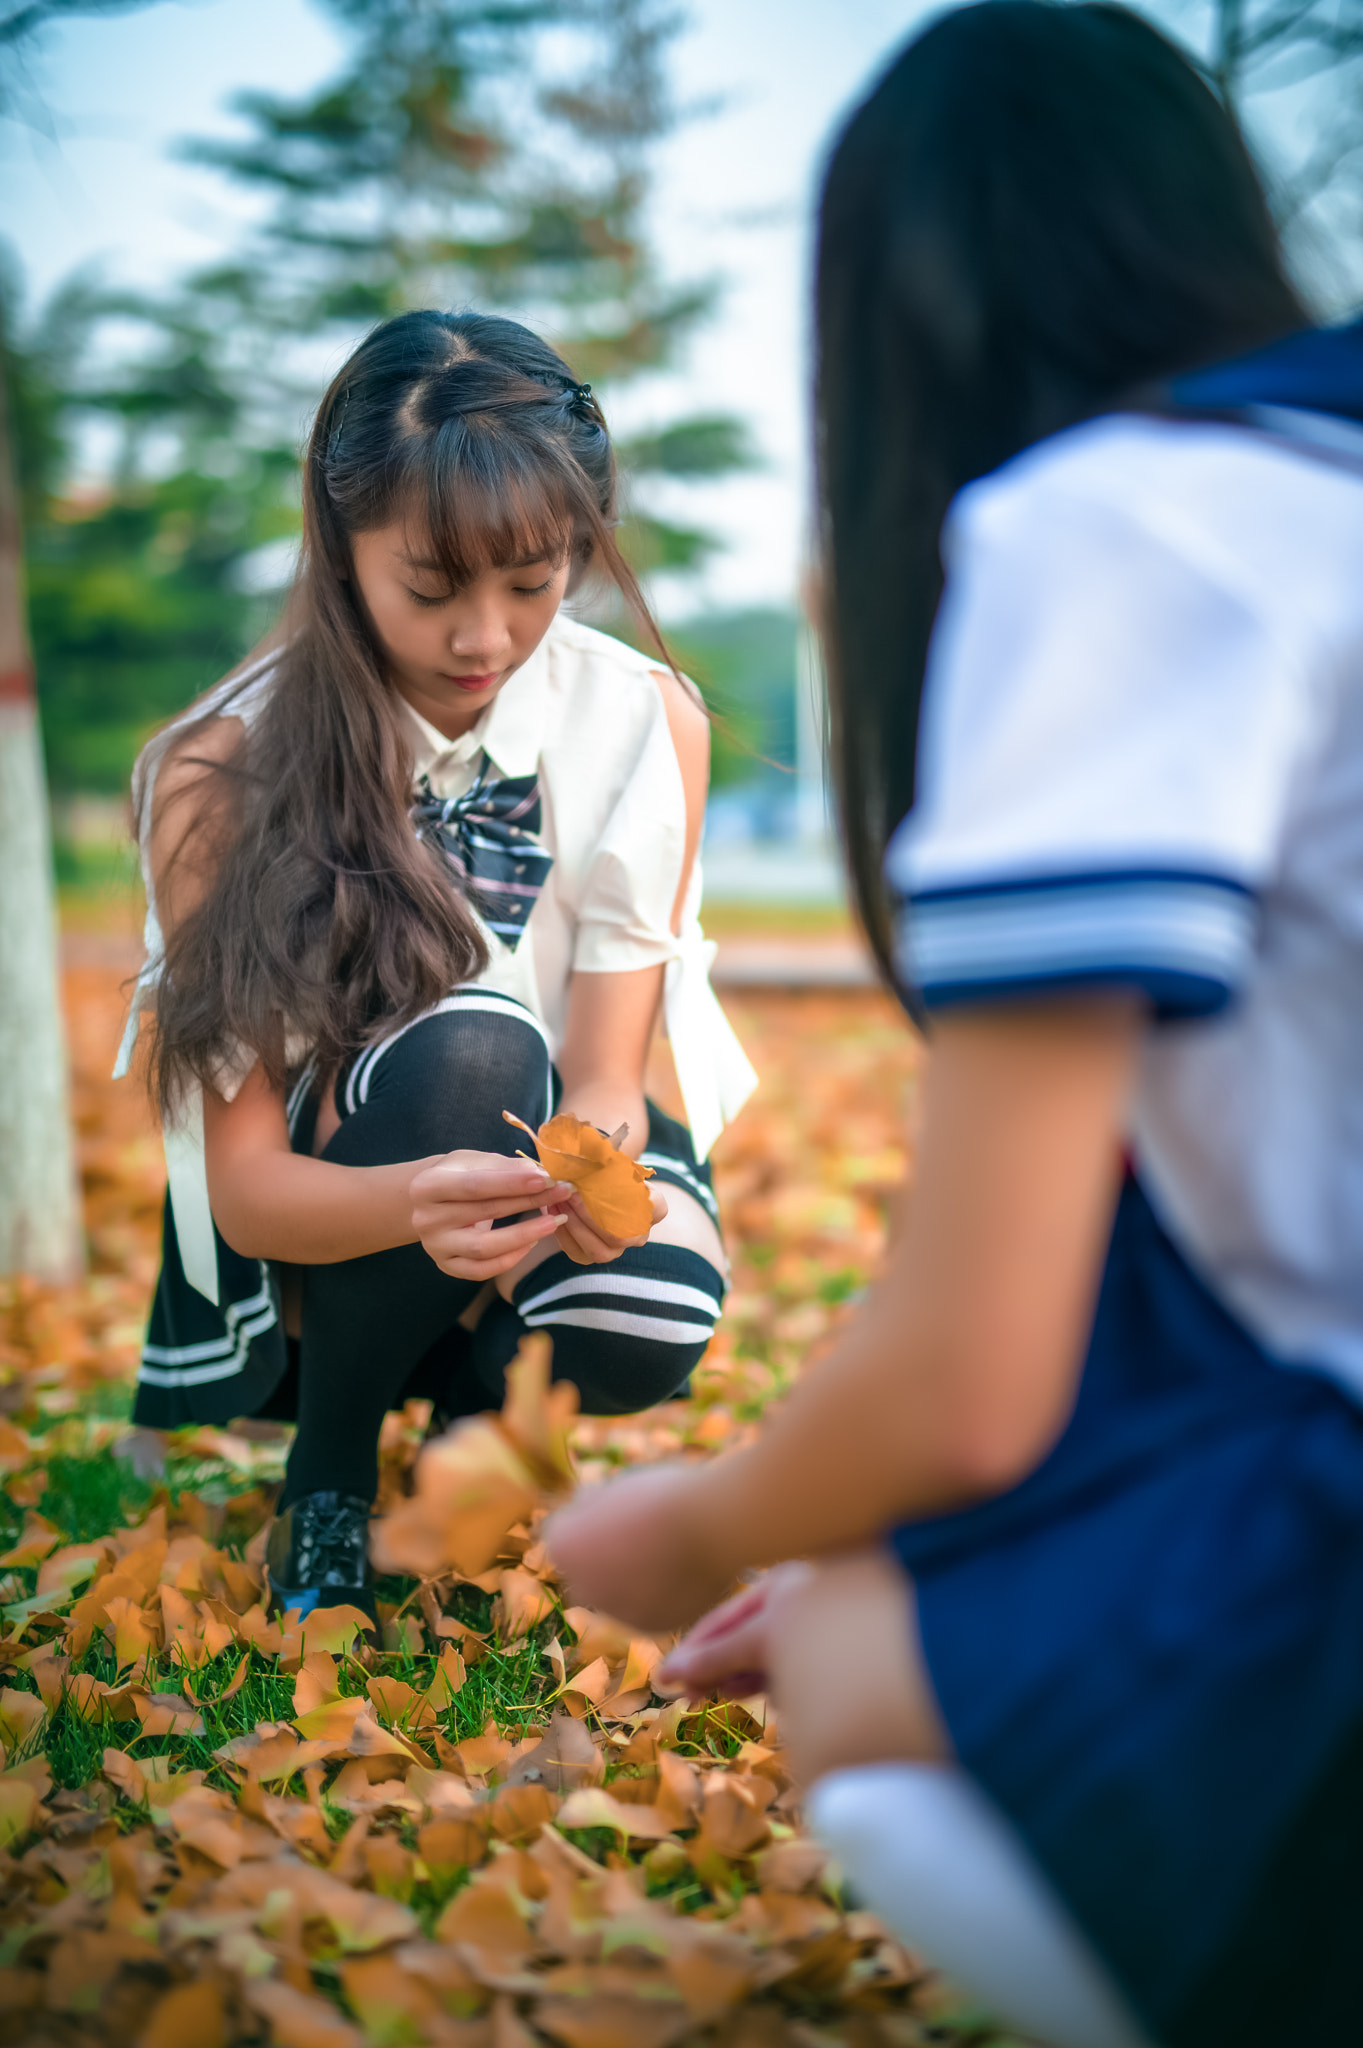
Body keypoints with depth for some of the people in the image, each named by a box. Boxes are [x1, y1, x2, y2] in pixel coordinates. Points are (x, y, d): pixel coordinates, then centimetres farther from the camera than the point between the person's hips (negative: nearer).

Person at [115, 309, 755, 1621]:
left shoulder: (647, 725, -12)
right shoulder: (225, 778, -20)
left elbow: (604, 1070, -14)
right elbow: (245, 1185, -21)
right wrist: (415, 1205, -44)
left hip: (543, 1158, 3)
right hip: (322, 1223, -2)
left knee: (638, 1325, -32)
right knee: (468, 1047, -34)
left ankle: (460, 1376, 7)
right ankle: (327, 1473, -10)